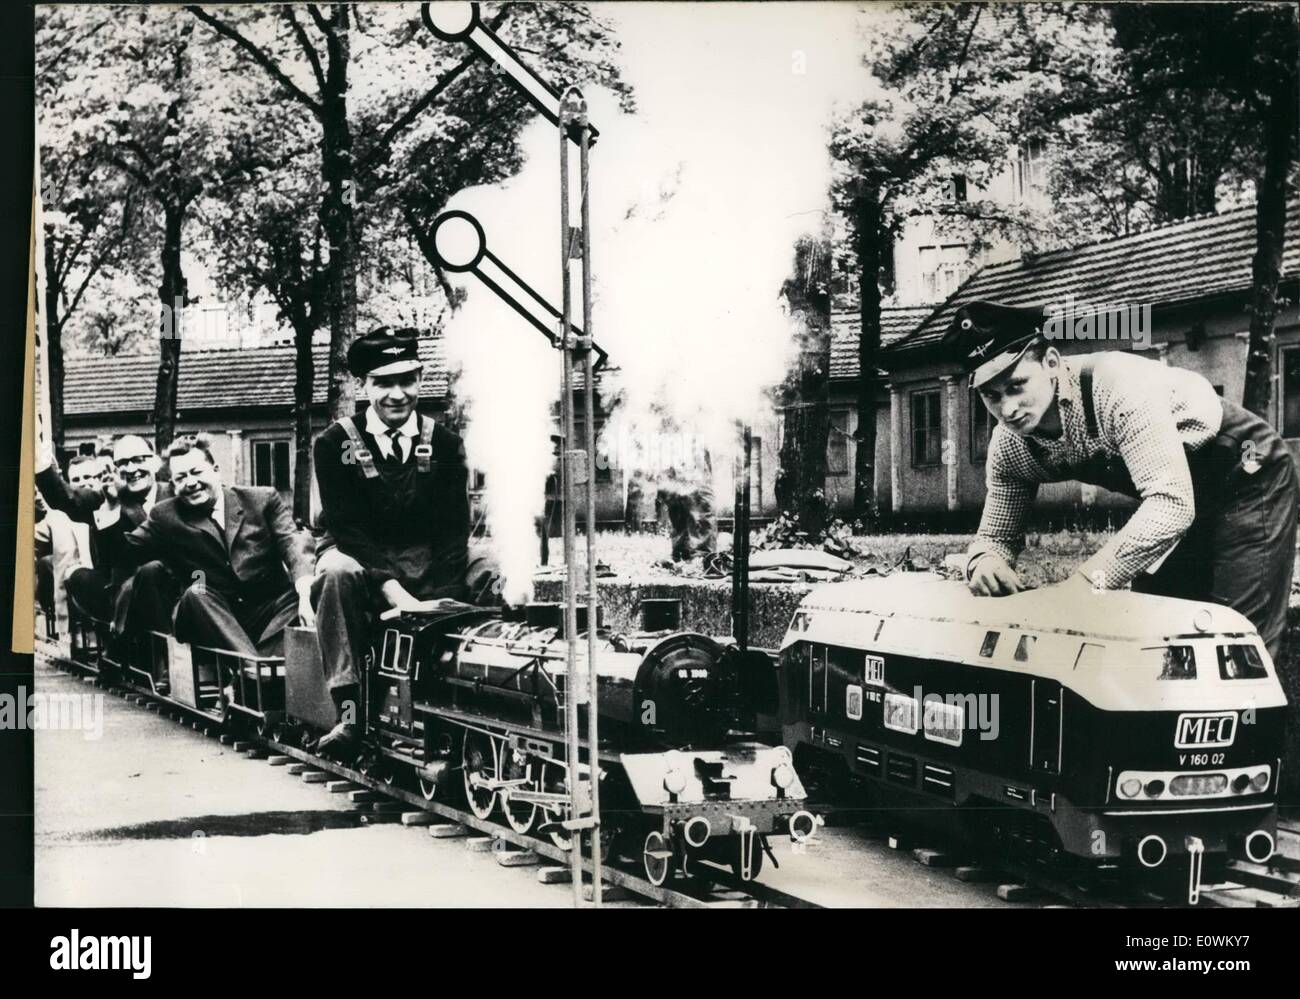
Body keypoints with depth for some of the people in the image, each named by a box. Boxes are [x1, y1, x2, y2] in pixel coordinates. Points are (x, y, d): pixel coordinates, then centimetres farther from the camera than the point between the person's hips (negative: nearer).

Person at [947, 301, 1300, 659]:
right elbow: (996, 534, -3)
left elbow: (1171, 502, -41)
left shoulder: (1117, 385, -35)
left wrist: (1088, 579, -49)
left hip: (1248, 478, -7)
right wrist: (983, 561, -28)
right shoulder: (1008, 446, -12)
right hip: (1169, 498, 7)